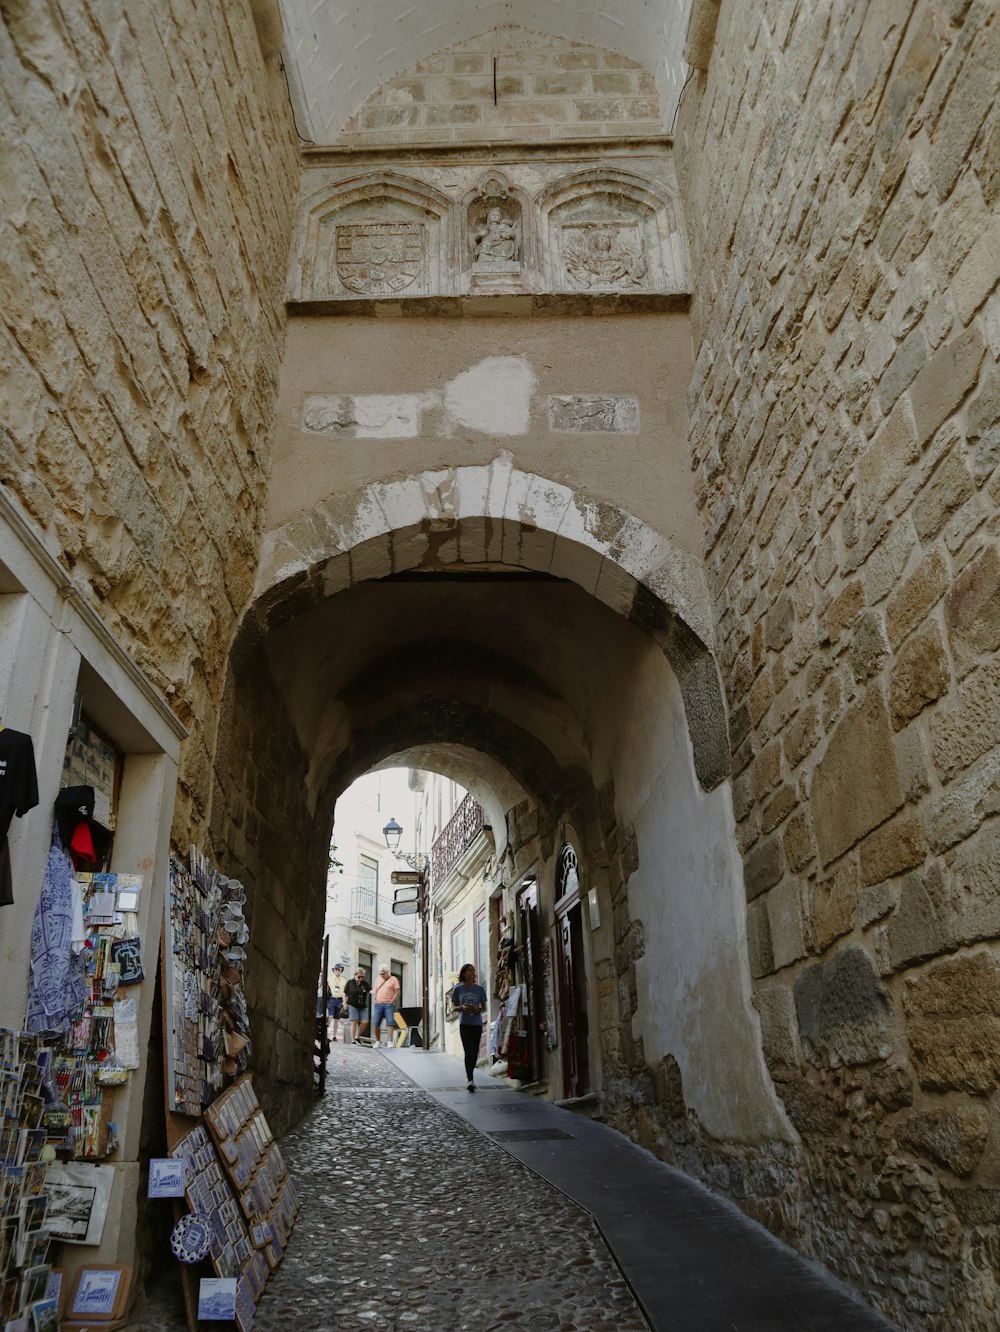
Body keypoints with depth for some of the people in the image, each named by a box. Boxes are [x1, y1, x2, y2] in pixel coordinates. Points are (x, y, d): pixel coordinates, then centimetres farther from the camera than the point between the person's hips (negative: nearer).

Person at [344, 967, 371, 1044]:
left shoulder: (365, 983, 9)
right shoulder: (350, 982, 3)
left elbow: (370, 991, -3)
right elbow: (344, 993, 8)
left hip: (363, 1006, 3)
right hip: (352, 1005, -3)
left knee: (365, 1022, -6)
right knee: (354, 1022, -8)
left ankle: (357, 1037, 13)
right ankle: (353, 1040, -2)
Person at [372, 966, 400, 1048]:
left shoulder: (393, 979, 3)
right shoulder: (378, 980, 17)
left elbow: (397, 992, -1)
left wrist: (391, 1002, -8)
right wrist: (375, 1000, 6)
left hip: (389, 1004, -4)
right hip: (378, 1004, 4)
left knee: (390, 1022, -14)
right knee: (375, 1023, -1)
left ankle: (390, 1041, -15)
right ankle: (377, 1041, 10)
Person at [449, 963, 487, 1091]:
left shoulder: (479, 989, 5)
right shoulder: (458, 989, 2)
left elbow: (484, 1007, 9)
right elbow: (454, 1007, 7)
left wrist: (478, 1009, -13)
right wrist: (462, 1007, -14)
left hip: (477, 1024, 3)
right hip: (464, 1024, -2)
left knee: (475, 1052, 9)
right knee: (469, 1051, -13)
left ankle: (470, 1075, 30)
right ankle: (470, 1080, -16)